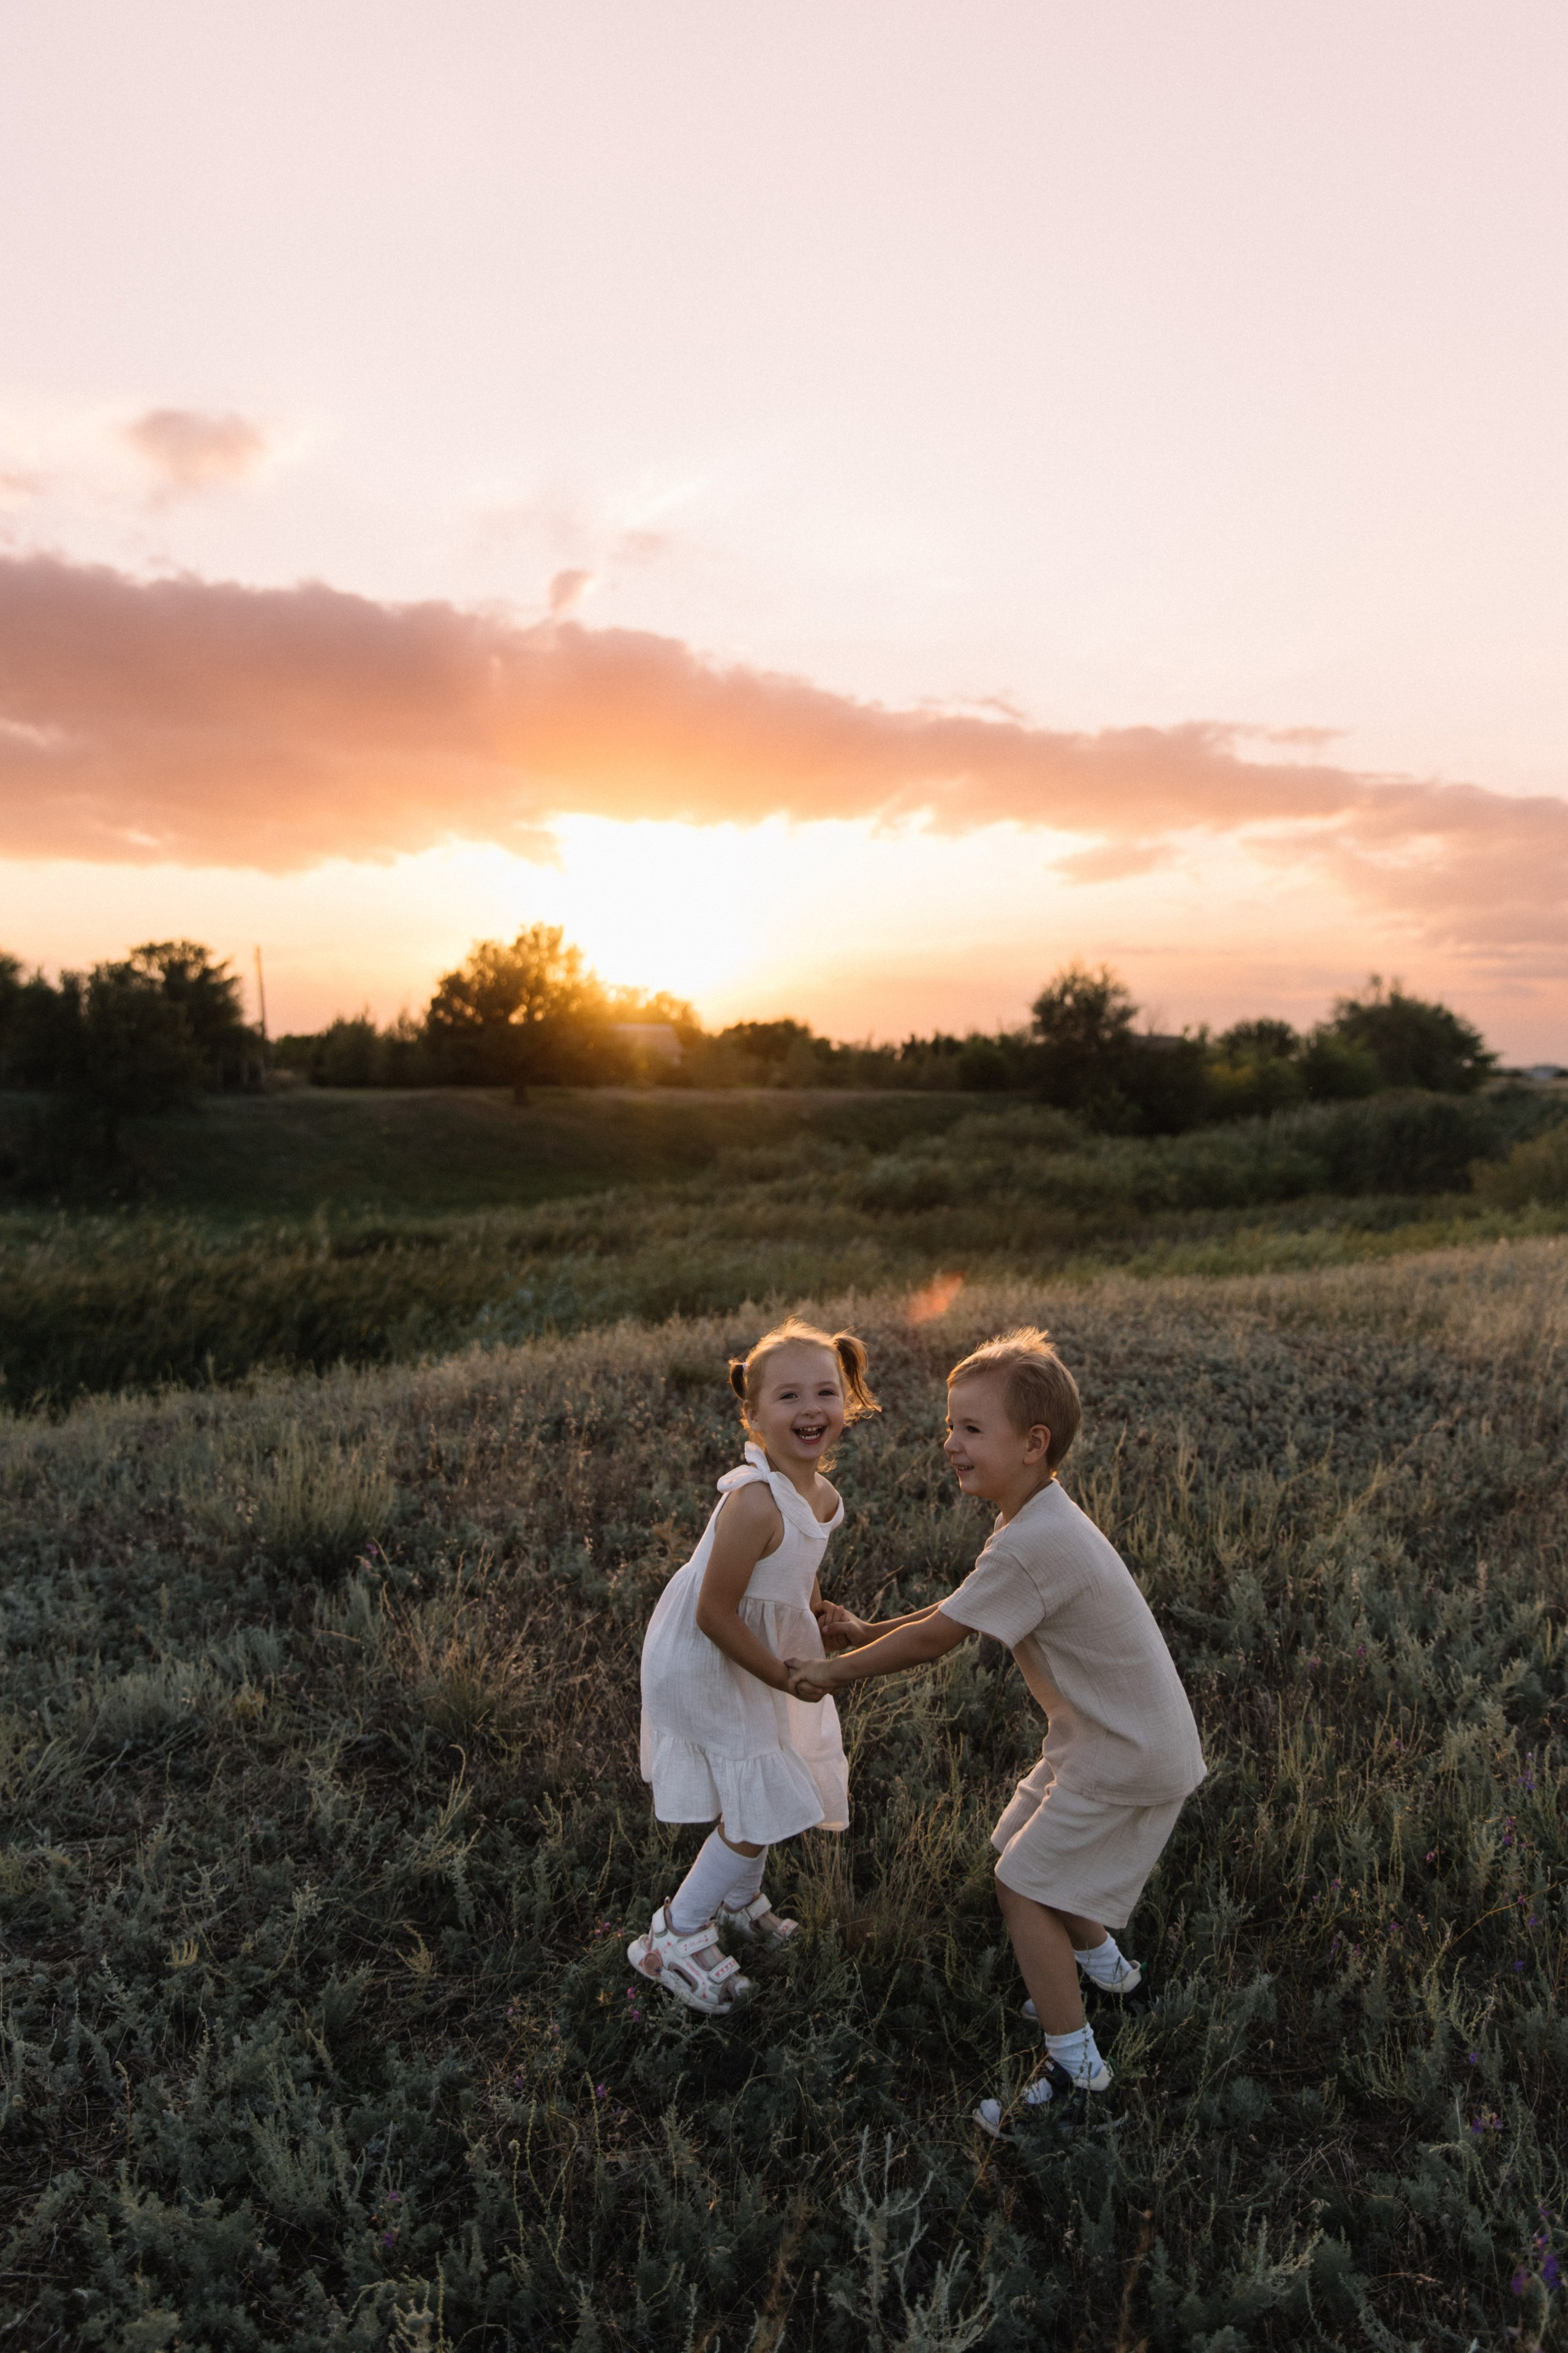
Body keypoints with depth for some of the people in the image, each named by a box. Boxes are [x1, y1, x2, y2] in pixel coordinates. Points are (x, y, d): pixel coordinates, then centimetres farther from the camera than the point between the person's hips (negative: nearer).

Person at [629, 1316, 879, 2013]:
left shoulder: (820, 1495, -6)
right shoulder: (754, 1502, -34)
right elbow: (715, 1615, -28)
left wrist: (819, 1612, -5)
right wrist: (786, 1677, -18)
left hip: (757, 1653, 9)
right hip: (704, 1668, -9)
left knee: (774, 1793, 24)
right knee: (763, 1808, 0)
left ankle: (737, 1899, 51)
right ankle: (673, 1939, 20)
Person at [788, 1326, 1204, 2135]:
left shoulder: (1030, 1544, -31)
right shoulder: (1038, 1521, 1)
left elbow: (935, 1638, -22)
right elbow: (960, 1611, 12)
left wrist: (836, 1671, -10)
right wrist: (871, 1633, 8)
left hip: (1130, 1760, -9)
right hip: (1109, 1736, 9)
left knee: (1023, 1886, -2)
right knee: (1031, 1850, 22)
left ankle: (1074, 2067, 13)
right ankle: (1102, 1963, 46)